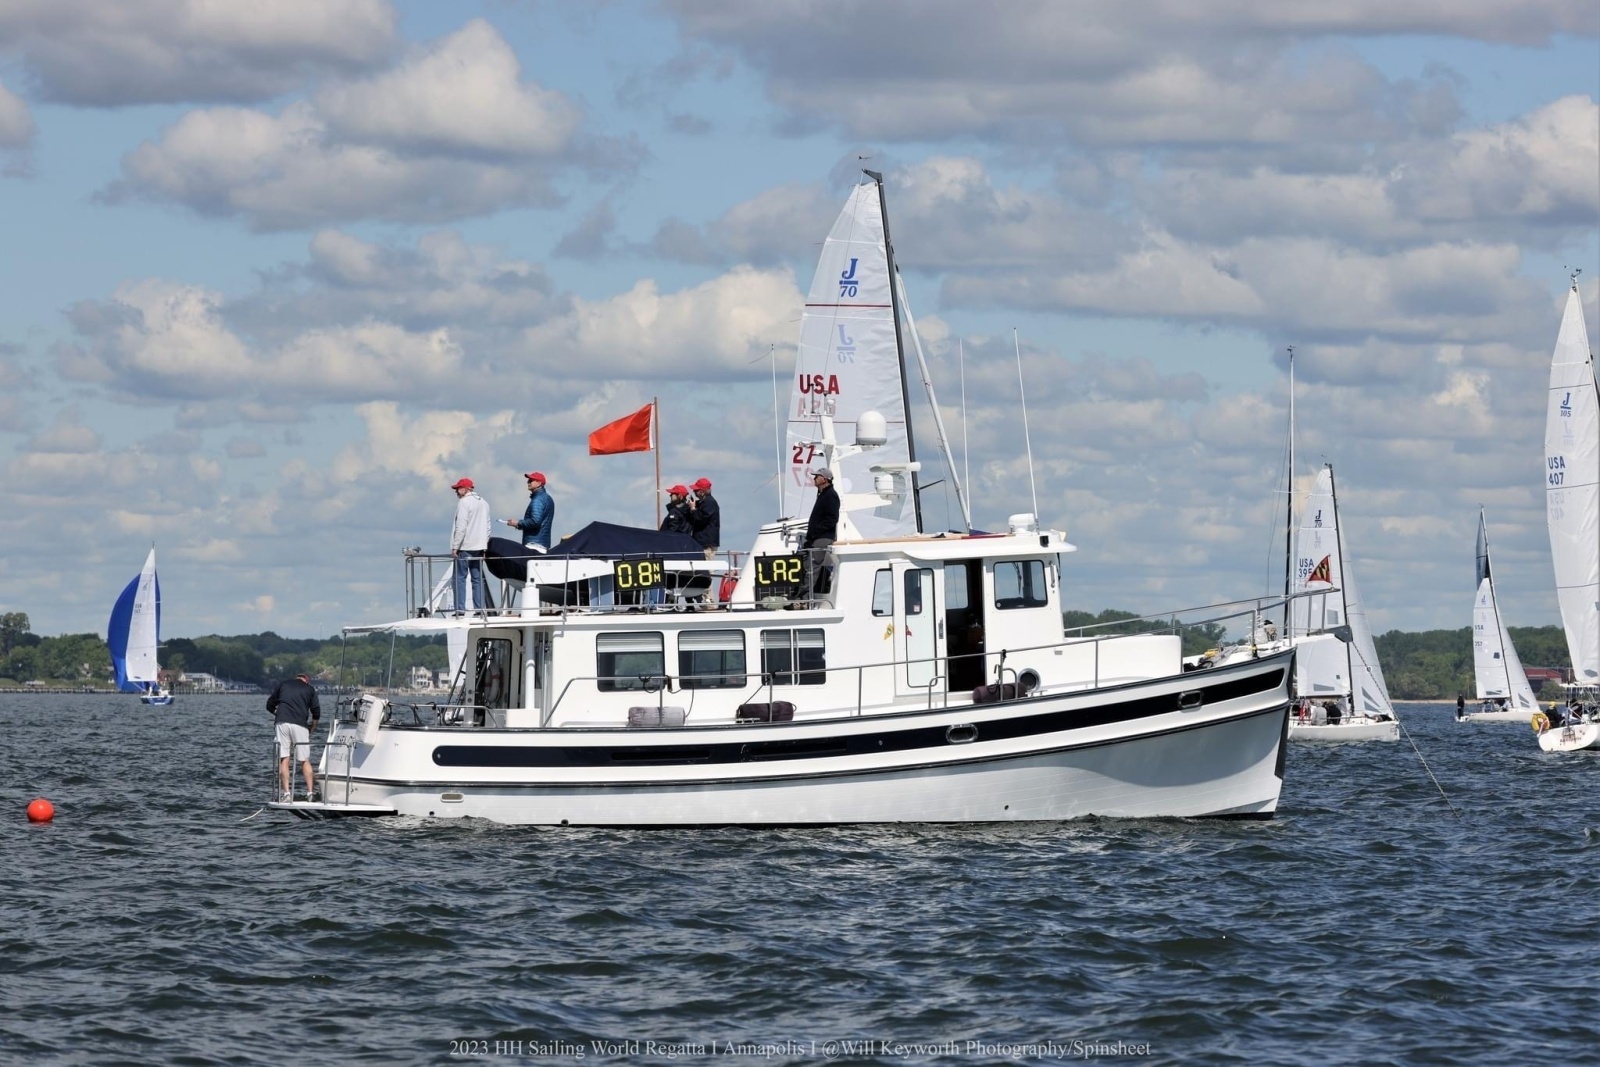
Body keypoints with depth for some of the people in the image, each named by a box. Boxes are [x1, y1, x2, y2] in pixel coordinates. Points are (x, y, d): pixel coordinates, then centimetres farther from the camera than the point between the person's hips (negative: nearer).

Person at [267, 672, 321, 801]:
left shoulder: (283, 684, 18)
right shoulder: (309, 689, 15)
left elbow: (270, 705, 18)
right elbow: (316, 712, 8)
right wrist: (312, 728, 23)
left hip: (282, 722, 0)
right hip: (300, 725, 0)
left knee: (283, 760, 0)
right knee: (305, 760, 6)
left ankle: (286, 793, -7)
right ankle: (310, 792, 1)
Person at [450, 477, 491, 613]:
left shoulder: (464, 502, -9)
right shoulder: (483, 503, 14)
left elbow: (461, 526, -16)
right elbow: (487, 526, 16)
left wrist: (455, 547, -13)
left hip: (465, 547, -7)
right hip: (479, 547, 7)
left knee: (460, 578, -4)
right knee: (477, 579, 8)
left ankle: (460, 608, -10)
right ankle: (479, 608, 4)